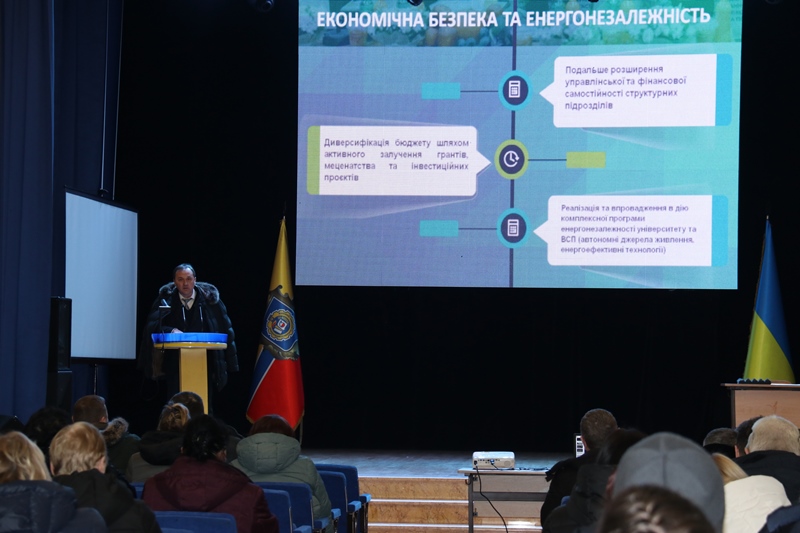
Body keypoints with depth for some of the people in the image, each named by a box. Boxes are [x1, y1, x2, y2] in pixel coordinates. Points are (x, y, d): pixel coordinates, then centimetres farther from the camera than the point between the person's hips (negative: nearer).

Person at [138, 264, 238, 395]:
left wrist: (230, 363, 4)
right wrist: (171, 331, -29)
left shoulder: (209, 299, 3)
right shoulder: (166, 300, 1)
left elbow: (225, 330, 7)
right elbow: (152, 326, -9)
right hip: (175, 363, -1)